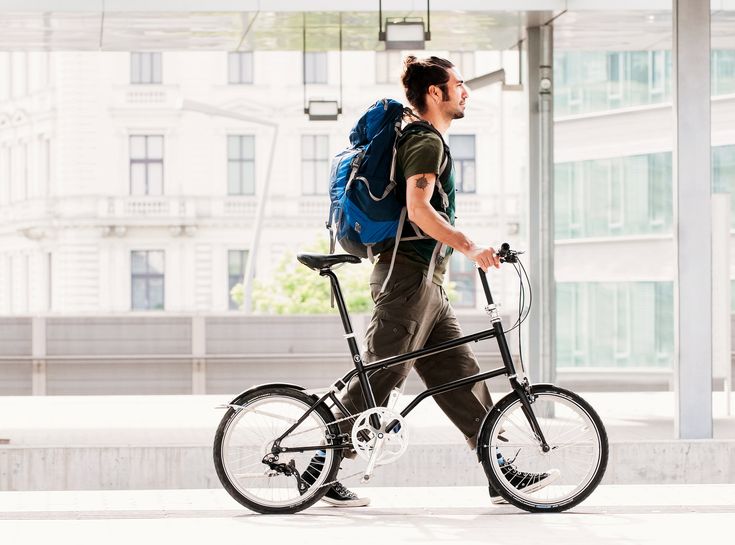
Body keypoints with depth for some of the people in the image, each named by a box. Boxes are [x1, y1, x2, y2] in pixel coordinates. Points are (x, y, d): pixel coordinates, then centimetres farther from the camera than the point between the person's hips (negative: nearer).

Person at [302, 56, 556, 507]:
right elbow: (418, 209, -25)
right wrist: (470, 249, -30)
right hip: (409, 277, -10)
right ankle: (321, 470, 0)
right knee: (378, 381, -7)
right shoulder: (427, 142, -11)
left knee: (460, 376, 7)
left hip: (427, 283, 10)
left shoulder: (429, 141, 21)